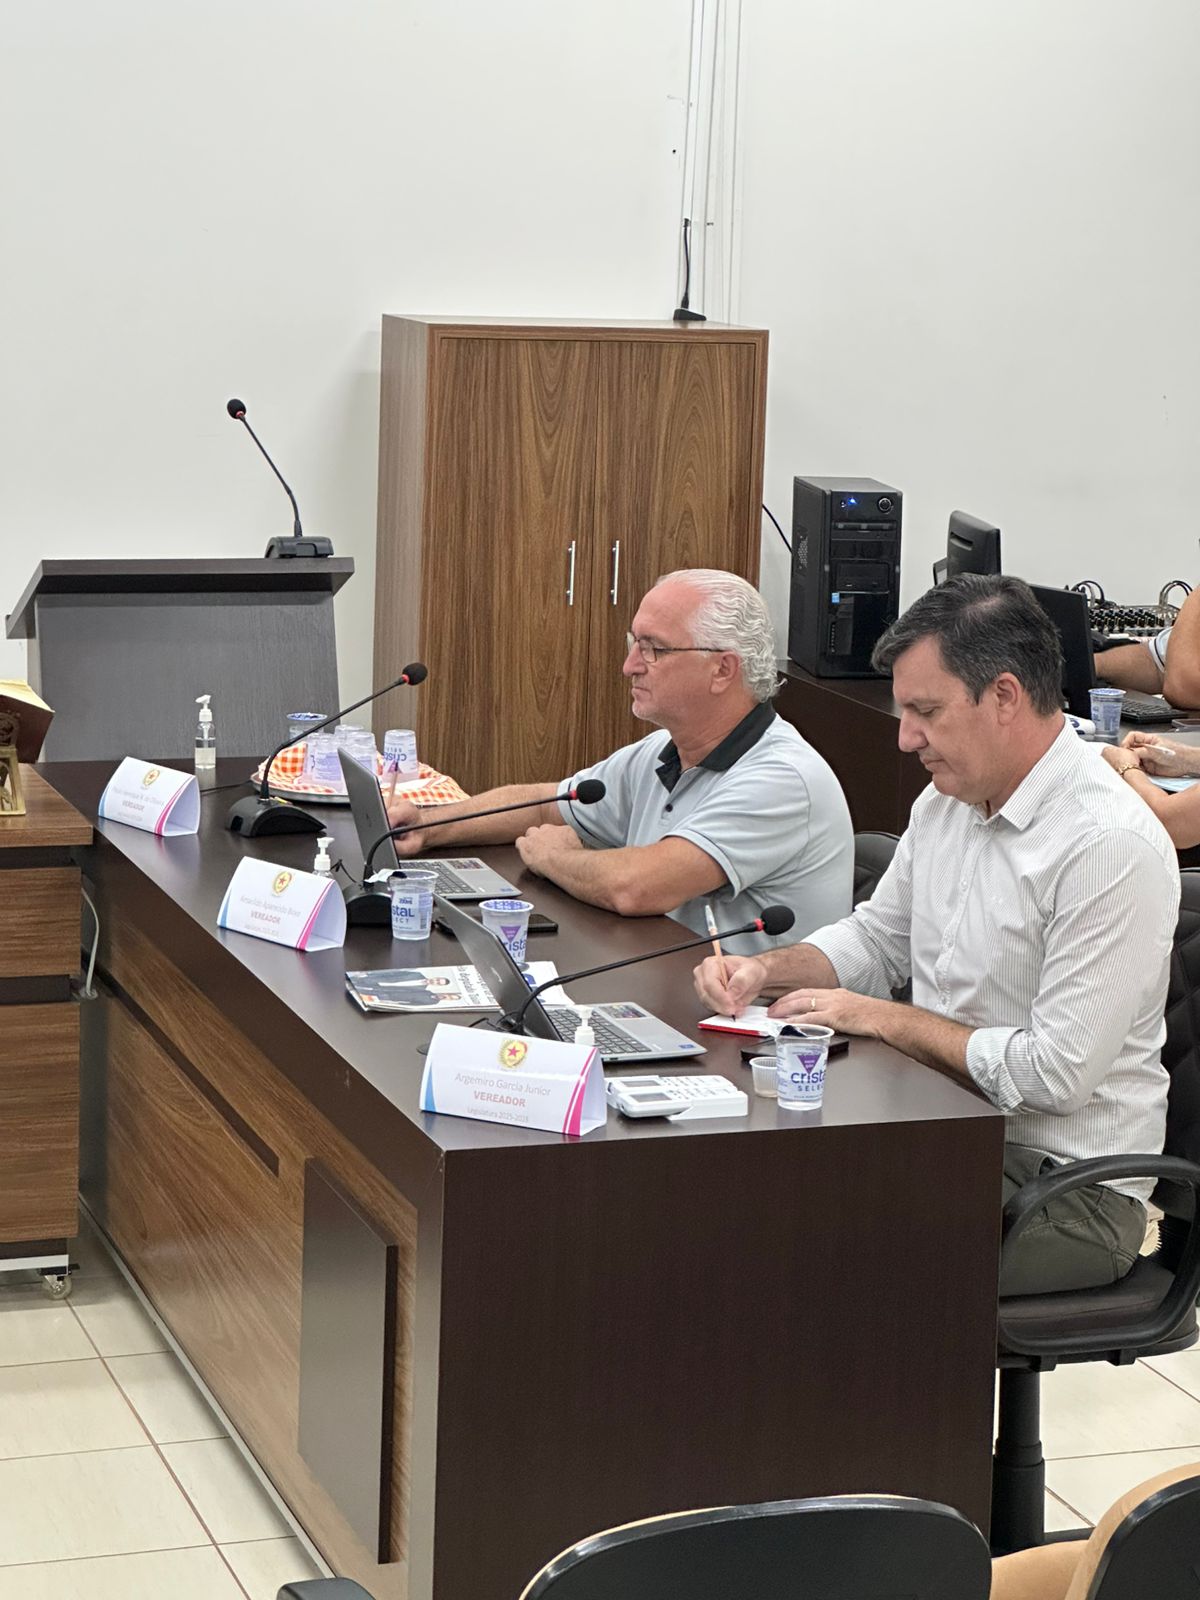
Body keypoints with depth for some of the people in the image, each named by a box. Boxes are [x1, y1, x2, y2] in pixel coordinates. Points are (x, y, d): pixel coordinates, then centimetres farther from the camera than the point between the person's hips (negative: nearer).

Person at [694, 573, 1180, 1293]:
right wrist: (765, 969, 4)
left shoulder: (1112, 848, -21)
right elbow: (876, 937, 24)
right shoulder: (947, 801, 8)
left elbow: (1056, 1072, -23)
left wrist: (880, 1018, -14)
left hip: (1070, 1191, -8)